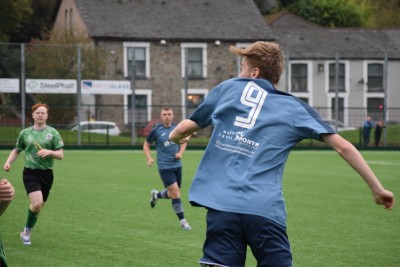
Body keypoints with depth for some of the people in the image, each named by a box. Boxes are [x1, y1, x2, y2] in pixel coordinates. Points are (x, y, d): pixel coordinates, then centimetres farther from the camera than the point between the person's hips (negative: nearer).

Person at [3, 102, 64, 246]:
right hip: (30, 172, -2)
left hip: (46, 173, 2)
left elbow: (61, 155, -1)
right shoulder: (25, 133, 5)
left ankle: (26, 232, 29)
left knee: (38, 206, 7)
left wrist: (49, 152, -20)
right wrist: (8, 162, 3)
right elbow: (16, 150, 19)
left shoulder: (53, 133, 2)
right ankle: (27, 229, 2)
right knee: (37, 203, -21)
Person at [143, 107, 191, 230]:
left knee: (173, 194, 13)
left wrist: (180, 153, -1)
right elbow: (146, 145, 6)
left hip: (177, 165, 5)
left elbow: (183, 141, 18)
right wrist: (149, 158, -9)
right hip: (164, 167, -5)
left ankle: (156, 195, 45)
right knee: (176, 193, -12)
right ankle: (182, 221, -3)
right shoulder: (156, 131, -7)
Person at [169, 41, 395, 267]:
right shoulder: (294, 108, 14)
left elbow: (186, 128, 19)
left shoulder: (227, 88, 15)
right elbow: (343, 146, 8)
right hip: (266, 211, 0)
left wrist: (174, 136, 43)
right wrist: (377, 189, 15)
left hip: (222, 205, 0)